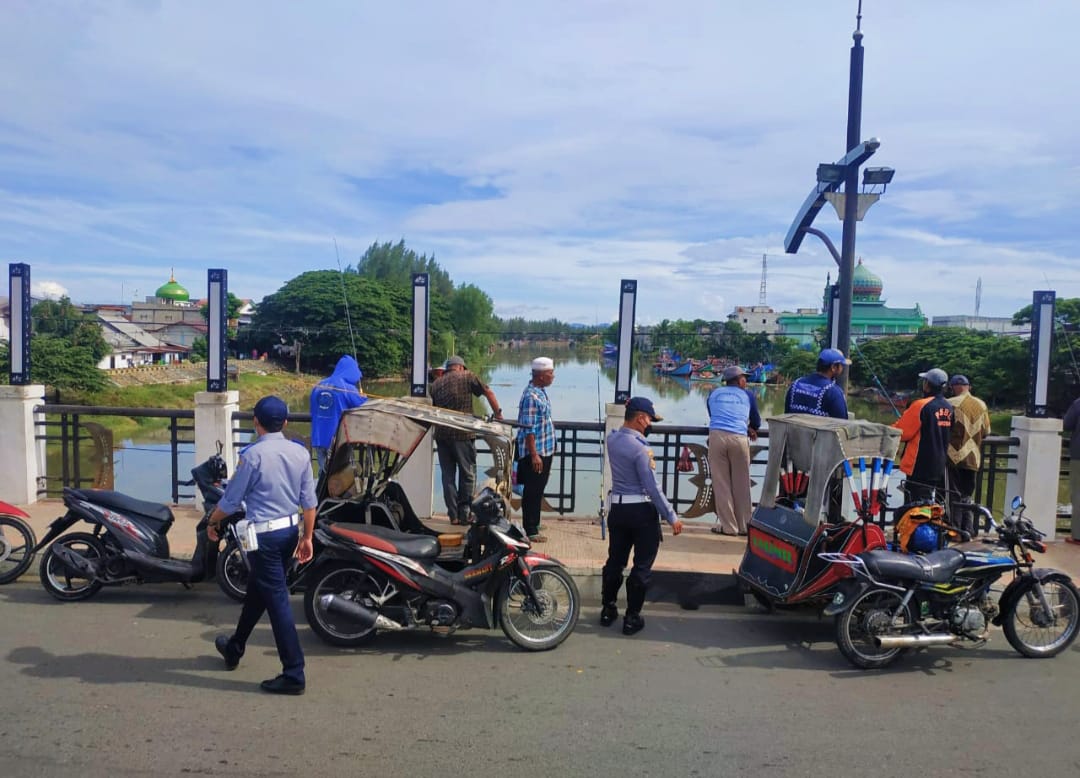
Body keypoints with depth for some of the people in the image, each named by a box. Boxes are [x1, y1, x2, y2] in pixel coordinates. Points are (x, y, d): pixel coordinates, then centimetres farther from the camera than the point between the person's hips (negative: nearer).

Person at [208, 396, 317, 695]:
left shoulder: (253, 454, -16)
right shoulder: (300, 453, 1)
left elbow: (231, 499, -7)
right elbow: (309, 501, 3)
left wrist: (213, 522, 11)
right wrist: (307, 537, 12)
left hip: (264, 535, -7)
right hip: (290, 532, 7)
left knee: (277, 600, -2)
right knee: (256, 591, 24)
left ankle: (294, 675, 2)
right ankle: (234, 648, 45)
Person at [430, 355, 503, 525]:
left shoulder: (436, 383, 14)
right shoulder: (468, 377, 2)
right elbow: (489, 393, 1)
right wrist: (498, 413, 11)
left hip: (441, 434, 4)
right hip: (462, 434, -4)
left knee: (448, 475, 10)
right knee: (468, 474, 6)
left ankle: (453, 515, 12)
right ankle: (464, 513, 6)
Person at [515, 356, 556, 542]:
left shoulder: (542, 391, 10)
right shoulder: (531, 396, -20)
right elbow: (528, 429, -22)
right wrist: (534, 454, -24)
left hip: (545, 450, 10)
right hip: (535, 452, -10)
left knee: (538, 490, 19)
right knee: (532, 491, -2)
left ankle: (534, 524, 31)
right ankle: (530, 530, 6)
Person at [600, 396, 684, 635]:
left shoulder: (612, 439, 2)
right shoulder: (639, 448, -20)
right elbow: (652, 488, -19)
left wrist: (642, 436, 10)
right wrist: (671, 517, -13)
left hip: (618, 508, 7)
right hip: (642, 511, -7)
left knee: (615, 561, 17)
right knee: (641, 567, 5)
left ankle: (608, 609, 26)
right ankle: (632, 617, 11)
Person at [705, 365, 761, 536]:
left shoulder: (714, 393, 22)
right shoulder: (747, 395, 18)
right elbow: (756, 422, 25)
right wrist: (751, 430, 49)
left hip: (716, 436, 1)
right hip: (739, 439, 0)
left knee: (721, 484, 5)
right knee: (741, 485, 9)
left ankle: (728, 526, 9)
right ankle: (743, 525, 17)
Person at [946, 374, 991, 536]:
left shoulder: (951, 404, -12)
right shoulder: (982, 405, 4)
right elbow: (986, 431, 9)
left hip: (954, 456, -5)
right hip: (973, 457, 5)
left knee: (954, 495, 2)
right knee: (967, 495, 15)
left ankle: (955, 530, 3)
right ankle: (968, 529, 15)